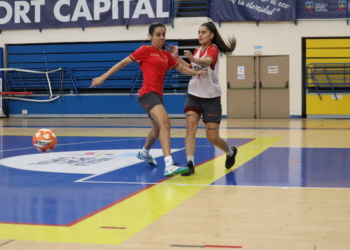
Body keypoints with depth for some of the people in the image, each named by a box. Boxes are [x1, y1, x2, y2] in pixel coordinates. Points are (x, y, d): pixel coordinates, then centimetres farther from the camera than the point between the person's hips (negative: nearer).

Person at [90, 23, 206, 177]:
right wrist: (103, 77, -1)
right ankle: (169, 165, -39)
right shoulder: (145, 50, -2)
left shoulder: (166, 55, 15)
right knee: (165, 122, -29)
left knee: (158, 129, 25)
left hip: (157, 94, 9)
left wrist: (196, 73, -5)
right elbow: (123, 63, 0)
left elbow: (181, 69, 16)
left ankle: (144, 153, 55)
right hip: (148, 93, -9)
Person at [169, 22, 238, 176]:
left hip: (211, 98, -5)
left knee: (212, 137, -3)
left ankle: (231, 152, 28)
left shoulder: (213, 49, -13)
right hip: (193, 95, 5)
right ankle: (190, 163, -23)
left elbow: (208, 61, -36)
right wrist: (176, 57, 8)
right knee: (190, 126, -19)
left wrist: (193, 59, -56)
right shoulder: (197, 50, 8)